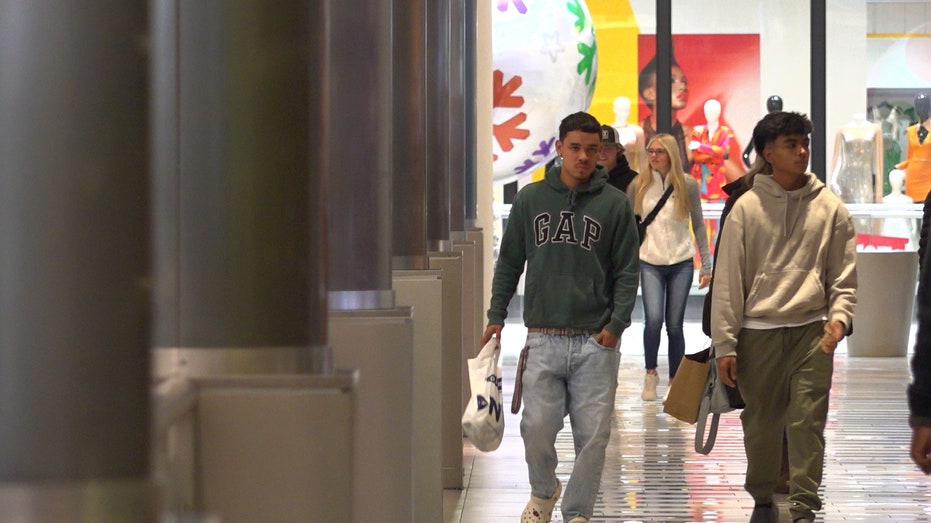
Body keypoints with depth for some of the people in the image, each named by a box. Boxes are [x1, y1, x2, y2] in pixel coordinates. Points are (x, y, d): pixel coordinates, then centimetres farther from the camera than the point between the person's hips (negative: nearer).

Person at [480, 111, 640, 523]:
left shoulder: (614, 204, 2)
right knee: (537, 427, -2)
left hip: (596, 341, -1)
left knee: (593, 435, -1)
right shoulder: (530, 199, 7)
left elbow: (627, 272, 3)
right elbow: (509, 262, 14)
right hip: (543, 338, 1)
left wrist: (617, 324, -7)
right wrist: (496, 315, 7)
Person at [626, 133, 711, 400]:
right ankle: (651, 373, 4)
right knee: (653, 319, -17)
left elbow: (698, 226, 8)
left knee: (674, 325, 2)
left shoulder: (688, 185, 1)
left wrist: (706, 265, 6)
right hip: (650, 263, 0)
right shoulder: (638, 184, 1)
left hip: (681, 263, 0)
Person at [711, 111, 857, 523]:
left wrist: (839, 316, -10)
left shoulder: (829, 208, 5)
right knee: (760, 423, 8)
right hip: (758, 332, 0)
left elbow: (844, 276, 9)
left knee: (807, 422, -7)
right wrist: (725, 344, -2)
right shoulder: (746, 208, 1)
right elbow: (728, 280, 1)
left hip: (812, 333, 0)